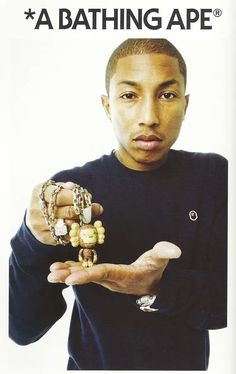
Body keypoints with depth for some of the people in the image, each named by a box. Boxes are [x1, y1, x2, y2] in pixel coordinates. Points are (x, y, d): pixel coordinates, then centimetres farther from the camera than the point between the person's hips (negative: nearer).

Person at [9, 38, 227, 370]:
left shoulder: (215, 176, -12)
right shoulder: (70, 187, -16)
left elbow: (226, 297, -16)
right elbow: (23, 329, -17)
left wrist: (160, 287, -35)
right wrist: (33, 244, -35)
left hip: (186, 364, 1)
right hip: (93, 363, 0)